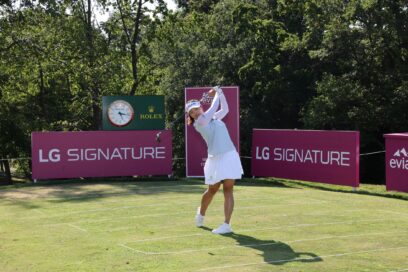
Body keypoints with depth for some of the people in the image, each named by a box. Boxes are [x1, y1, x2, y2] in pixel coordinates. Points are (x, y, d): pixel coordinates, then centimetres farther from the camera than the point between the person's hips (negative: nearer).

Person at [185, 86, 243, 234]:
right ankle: (201, 214, 39)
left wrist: (220, 93, 16)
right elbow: (213, 108, -9)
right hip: (215, 159, -3)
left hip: (230, 156, 4)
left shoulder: (213, 117, 13)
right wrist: (217, 94, 6)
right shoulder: (199, 123, -5)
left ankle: (227, 225, -6)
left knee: (228, 190, -5)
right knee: (212, 190, 10)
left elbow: (225, 109, 26)